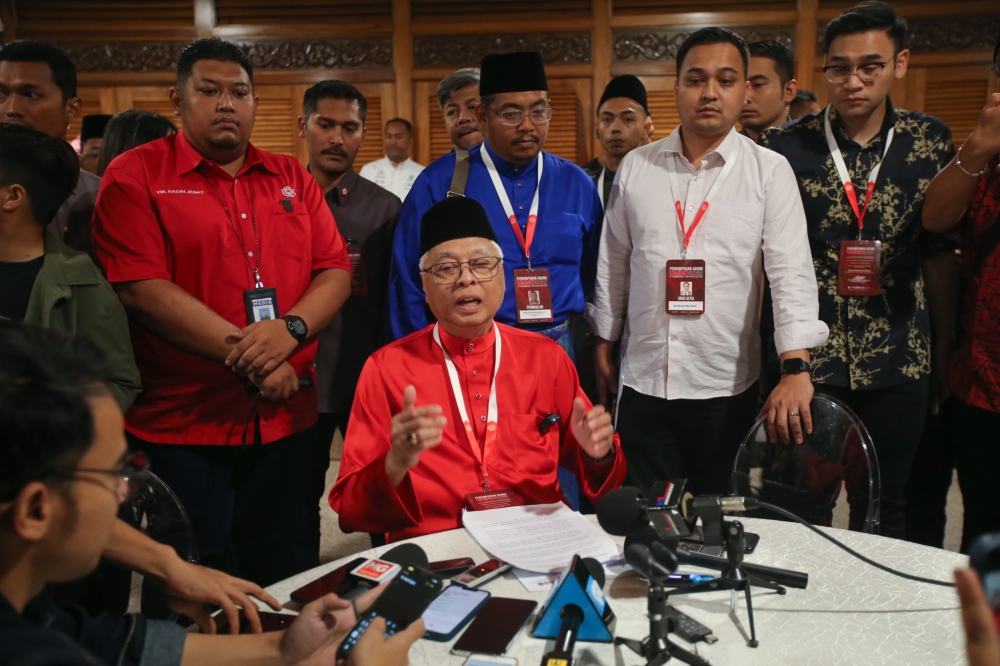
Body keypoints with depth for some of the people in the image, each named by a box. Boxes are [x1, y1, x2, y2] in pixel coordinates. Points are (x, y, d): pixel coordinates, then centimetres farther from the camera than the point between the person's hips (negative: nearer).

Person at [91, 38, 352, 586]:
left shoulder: (292, 180, 11)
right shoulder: (136, 176, -2)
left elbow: (335, 271, 5)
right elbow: (141, 288, -13)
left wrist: (291, 329, -16)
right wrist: (249, 358, -16)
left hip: (286, 419, 4)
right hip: (179, 425, -4)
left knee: (291, 584, 16)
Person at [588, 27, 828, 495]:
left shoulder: (770, 171, -3)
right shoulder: (635, 167, 4)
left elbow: (792, 271, -11)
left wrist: (796, 367, -23)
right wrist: (603, 346, 12)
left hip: (727, 388, -1)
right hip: (643, 382, 2)